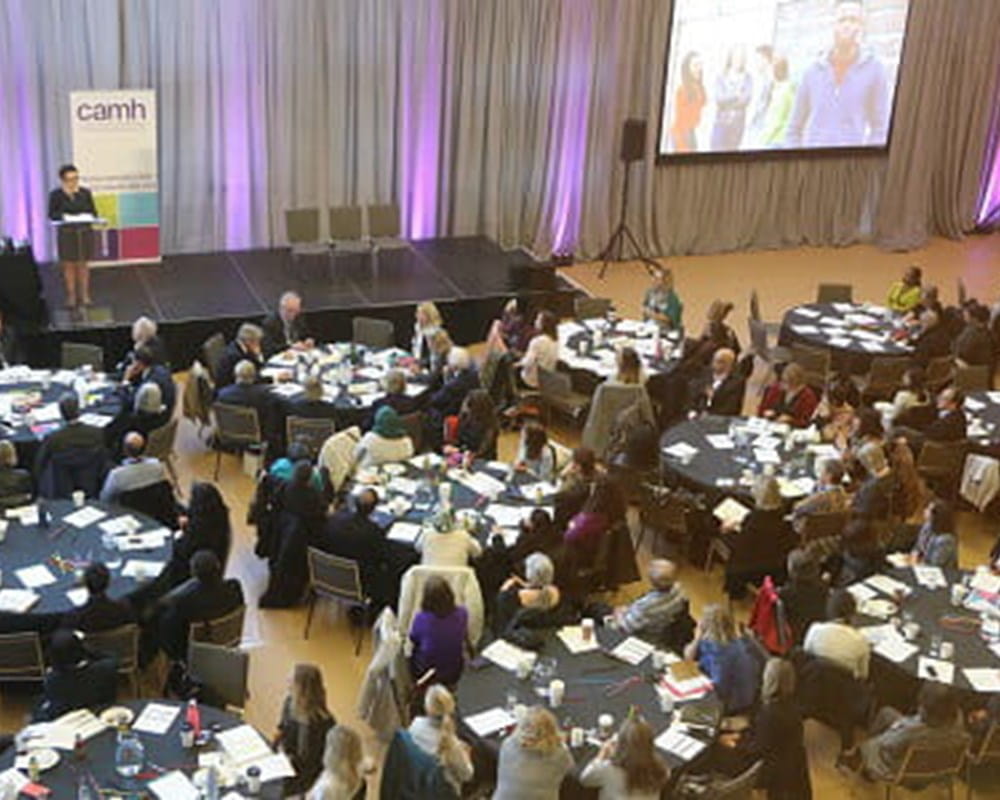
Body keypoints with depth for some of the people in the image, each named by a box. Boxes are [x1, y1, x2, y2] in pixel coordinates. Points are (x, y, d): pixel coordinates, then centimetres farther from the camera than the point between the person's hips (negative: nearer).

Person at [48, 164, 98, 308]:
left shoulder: (85, 192, 1)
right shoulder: (56, 194, -4)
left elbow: (93, 211, 6)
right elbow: (51, 215, -2)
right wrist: (62, 216, -21)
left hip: (84, 232, 1)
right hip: (66, 233, -1)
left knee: (82, 264, 8)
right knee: (69, 265, 3)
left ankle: (84, 295, 15)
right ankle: (71, 296, 11)